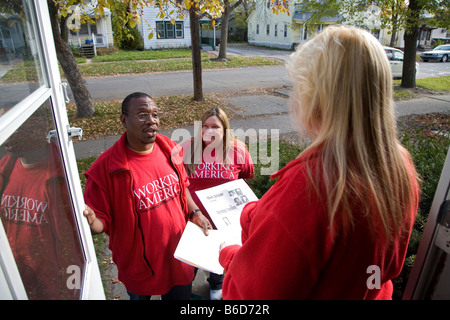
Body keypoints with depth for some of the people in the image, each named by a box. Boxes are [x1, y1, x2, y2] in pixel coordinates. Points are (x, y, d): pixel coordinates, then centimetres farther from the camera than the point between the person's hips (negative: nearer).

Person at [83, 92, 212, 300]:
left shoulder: (170, 150, -7)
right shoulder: (105, 168, -23)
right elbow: (101, 221, -15)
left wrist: (194, 213, -4)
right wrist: (91, 222, -38)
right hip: (139, 264, -3)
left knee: (181, 295, 27)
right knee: (140, 295, 26)